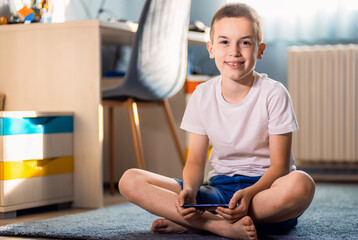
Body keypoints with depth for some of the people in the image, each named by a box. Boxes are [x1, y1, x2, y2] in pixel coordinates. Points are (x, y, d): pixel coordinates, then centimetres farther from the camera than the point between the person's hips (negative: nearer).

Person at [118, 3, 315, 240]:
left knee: (300, 184, -41)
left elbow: (280, 165, -10)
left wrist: (250, 193, -30)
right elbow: (195, 160, 4)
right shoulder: (203, 96, 3)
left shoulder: (273, 94, -7)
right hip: (220, 188, 3)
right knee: (130, 180, -15)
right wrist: (190, 189, -20)